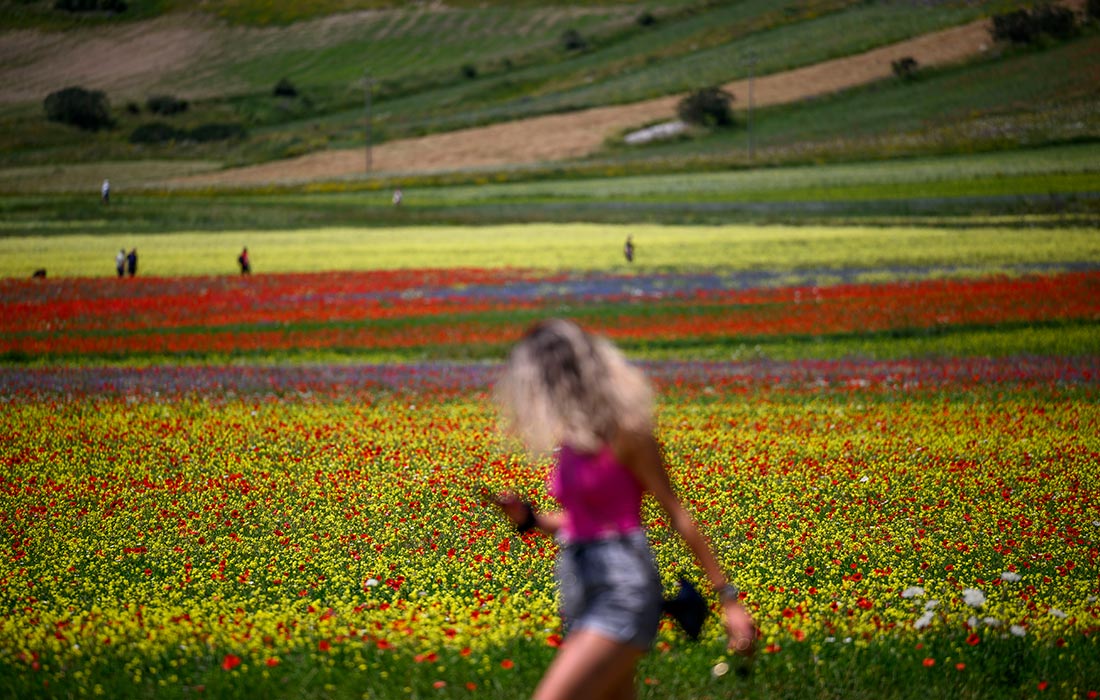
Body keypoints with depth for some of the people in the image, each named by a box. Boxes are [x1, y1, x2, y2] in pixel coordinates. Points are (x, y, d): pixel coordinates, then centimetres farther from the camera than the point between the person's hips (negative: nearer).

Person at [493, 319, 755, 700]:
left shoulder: (624, 433, -11)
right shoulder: (572, 436, 12)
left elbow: (677, 516, -8)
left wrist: (729, 599, -8)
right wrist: (529, 518, 3)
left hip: (622, 594, -9)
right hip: (580, 596, 9)